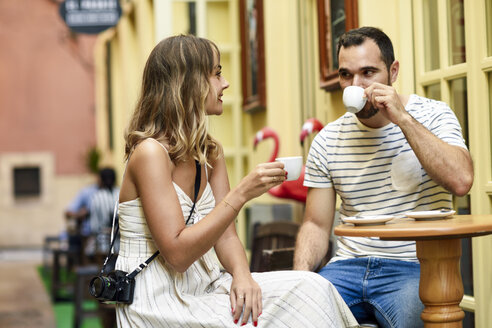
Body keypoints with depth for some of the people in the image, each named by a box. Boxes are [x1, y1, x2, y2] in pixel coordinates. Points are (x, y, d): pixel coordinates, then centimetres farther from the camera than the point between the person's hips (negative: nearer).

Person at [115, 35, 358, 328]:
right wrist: (241, 194, -24)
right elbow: (177, 253, -21)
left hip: (202, 287, 7)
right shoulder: (150, 152, -16)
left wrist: (242, 274, -14)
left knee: (311, 288, -11)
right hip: (156, 303, -7)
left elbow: (225, 235, 7)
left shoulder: (211, 152, 10)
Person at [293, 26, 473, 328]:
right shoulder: (327, 142, 8)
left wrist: (402, 118, -18)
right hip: (349, 266, 3)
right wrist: (300, 277, -9)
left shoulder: (432, 116, 0)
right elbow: (316, 225, 11)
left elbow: (461, 181, -18)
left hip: (414, 266, -3)